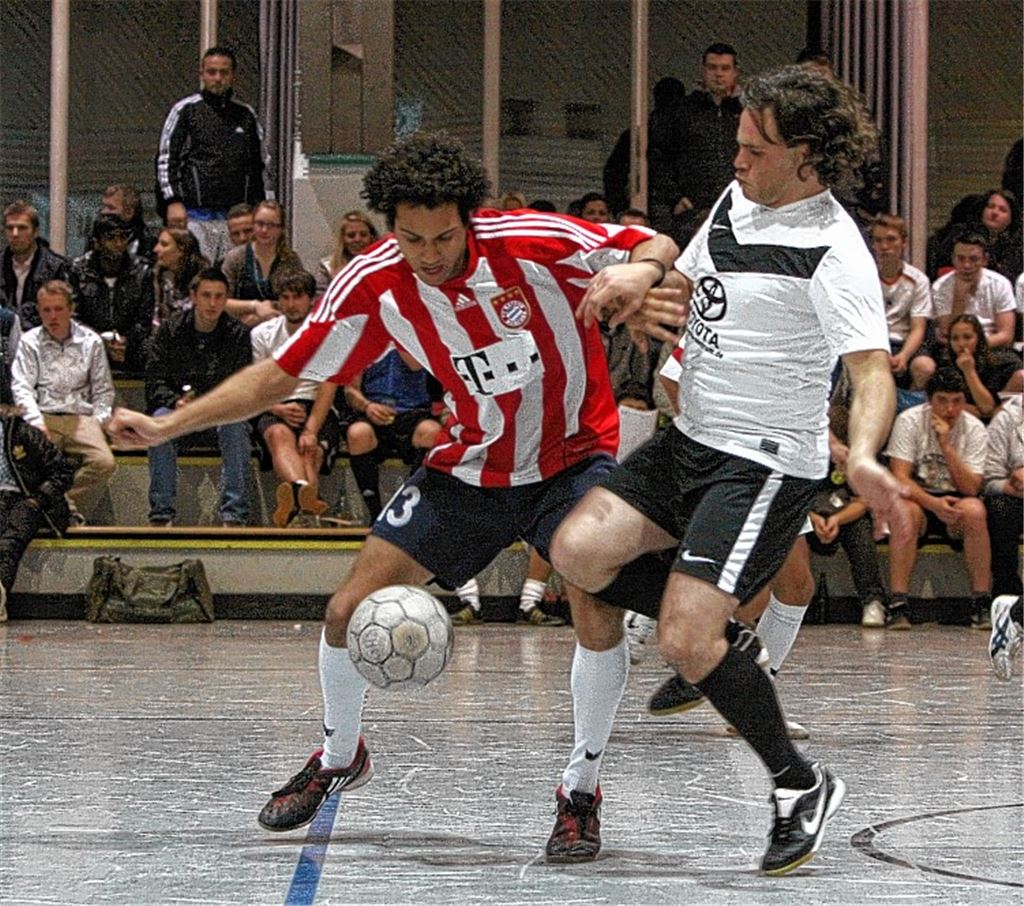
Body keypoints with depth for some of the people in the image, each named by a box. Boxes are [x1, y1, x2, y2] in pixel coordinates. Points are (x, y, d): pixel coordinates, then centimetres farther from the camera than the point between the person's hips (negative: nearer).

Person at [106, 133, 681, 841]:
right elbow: (281, 374, -4)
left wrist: (635, 274, -39)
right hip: (469, 464, 3)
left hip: (571, 457, -3)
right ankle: (341, 755, 28)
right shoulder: (374, 284, -14)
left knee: (598, 615, -26)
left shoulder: (533, 242, -24)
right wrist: (167, 426, -10)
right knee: (351, 611, -2)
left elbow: (659, 248, -15)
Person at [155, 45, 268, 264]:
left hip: (235, 219, 3)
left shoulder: (246, 115, 17)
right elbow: (165, 160, 3)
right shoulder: (185, 110, 7)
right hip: (195, 217, -3)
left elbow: (257, 169, 21)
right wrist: (173, 202, -8)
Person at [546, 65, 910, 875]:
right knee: (577, 552, -12)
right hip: (689, 442, 8)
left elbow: (873, 369, -27)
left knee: (686, 642, -17)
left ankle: (803, 785, 4)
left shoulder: (833, 251, -18)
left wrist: (863, 457, -47)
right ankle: (726, 630, 11)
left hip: (766, 465, -8)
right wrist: (631, 293, 0)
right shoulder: (738, 198, 7)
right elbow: (685, 284, 24)